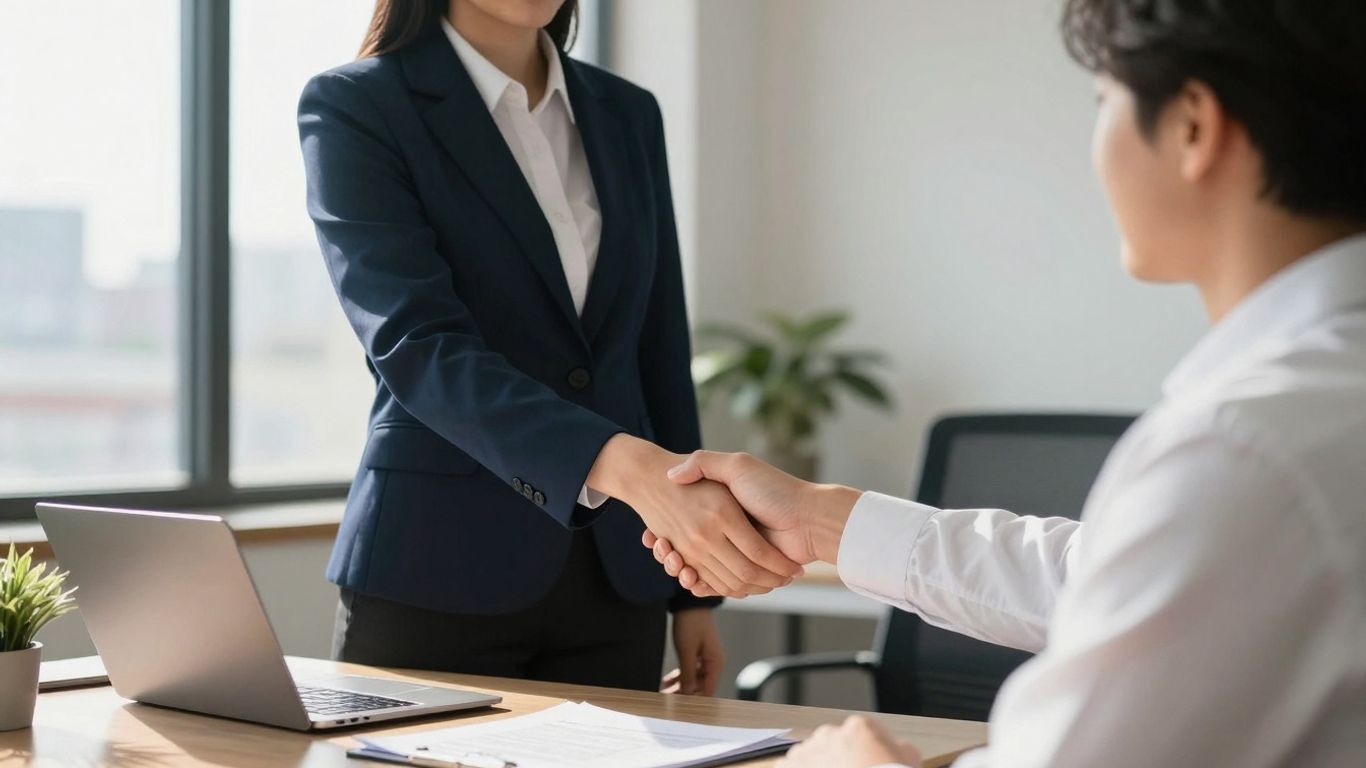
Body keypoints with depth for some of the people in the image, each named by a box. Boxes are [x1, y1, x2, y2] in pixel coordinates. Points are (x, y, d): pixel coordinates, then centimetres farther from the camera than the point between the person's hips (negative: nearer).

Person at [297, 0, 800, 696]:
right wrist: (628, 468, -34)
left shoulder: (628, 115, 10)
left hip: (615, 581, 5)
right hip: (440, 576, -4)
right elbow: (417, 345, -20)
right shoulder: (353, 108, -7)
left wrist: (693, 592, 10)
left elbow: (659, 355, 12)